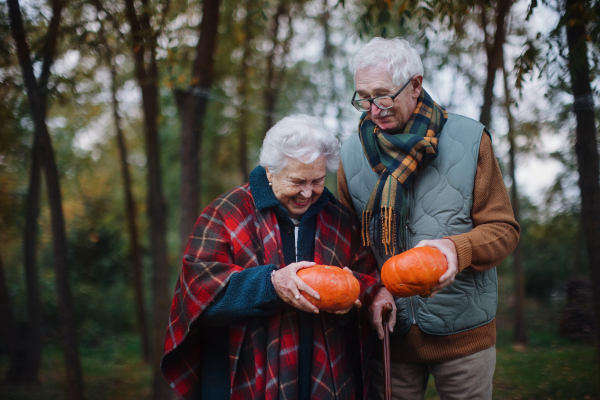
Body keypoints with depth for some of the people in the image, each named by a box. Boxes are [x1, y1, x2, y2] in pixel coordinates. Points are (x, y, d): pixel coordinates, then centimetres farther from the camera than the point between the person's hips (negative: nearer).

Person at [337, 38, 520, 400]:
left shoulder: (468, 140, -5)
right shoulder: (353, 153, 2)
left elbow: (504, 229, -3)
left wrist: (457, 248, -24)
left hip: (463, 332, -1)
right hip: (389, 331, 2)